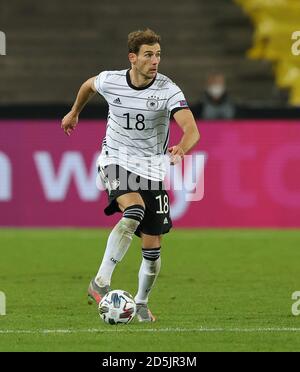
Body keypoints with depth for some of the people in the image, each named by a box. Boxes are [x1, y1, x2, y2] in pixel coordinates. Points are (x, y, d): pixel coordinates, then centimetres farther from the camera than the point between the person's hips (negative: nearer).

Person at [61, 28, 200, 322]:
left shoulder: (168, 90, -15)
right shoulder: (110, 81, -8)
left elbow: (192, 130, -28)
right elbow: (89, 85, 18)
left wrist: (182, 148, -50)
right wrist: (74, 113, 34)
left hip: (151, 168, 1)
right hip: (116, 160, -1)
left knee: (152, 246, 3)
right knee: (134, 211, -33)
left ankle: (141, 303, 28)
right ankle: (100, 282, -32)